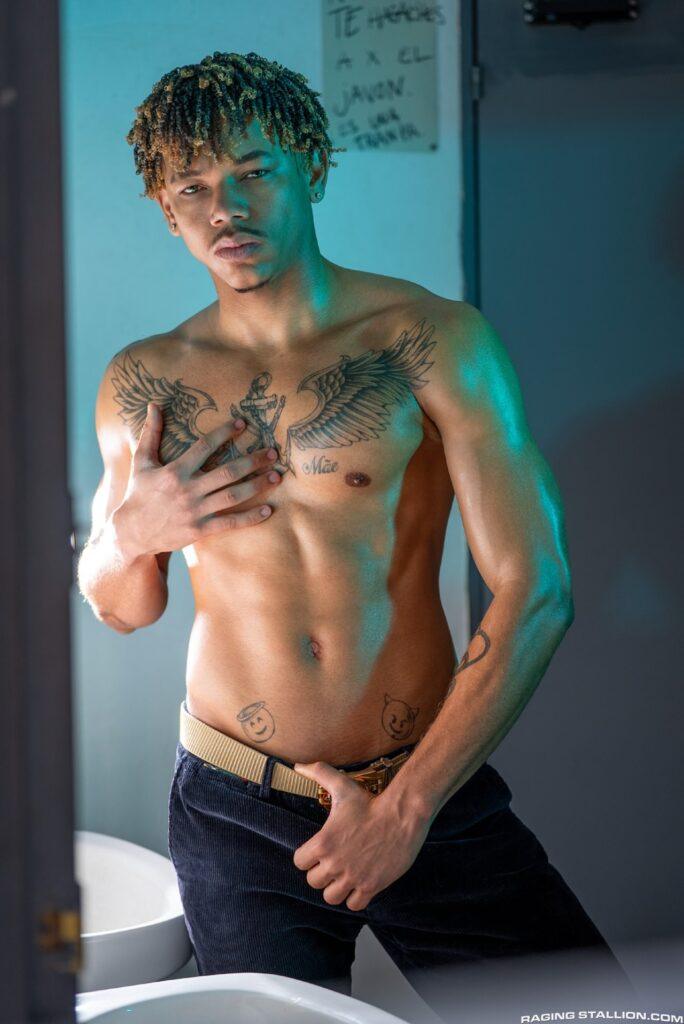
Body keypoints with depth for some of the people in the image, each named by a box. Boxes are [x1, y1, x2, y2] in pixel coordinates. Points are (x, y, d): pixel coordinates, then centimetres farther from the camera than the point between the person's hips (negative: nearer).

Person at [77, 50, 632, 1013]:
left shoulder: (435, 341, -7)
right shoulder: (141, 383, 3)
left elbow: (536, 594, -10)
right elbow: (122, 609, 16)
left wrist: (408, 806, -11)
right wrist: (126, 533, -8)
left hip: (429, 793, -1)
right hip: (234, 815, 2)